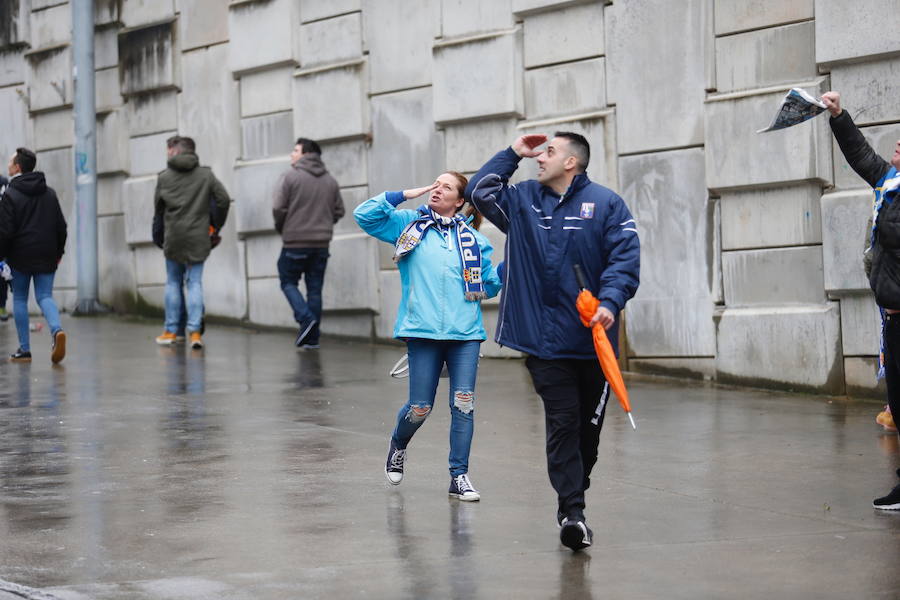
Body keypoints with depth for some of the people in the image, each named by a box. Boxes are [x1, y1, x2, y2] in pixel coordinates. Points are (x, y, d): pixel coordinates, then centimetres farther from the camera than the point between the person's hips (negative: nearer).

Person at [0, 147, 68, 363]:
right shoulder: (50, 193, 10)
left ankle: (24, 349, 6)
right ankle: (56, 330, -25)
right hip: (46, 256, 4)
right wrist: (58, 252, 19)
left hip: (21, 256, -4)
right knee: (45, 296, 5)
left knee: (19, 299, 8)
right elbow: (61, 226, 11)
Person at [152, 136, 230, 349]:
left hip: (173, 237, 0)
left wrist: (158, 235, 20)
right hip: (198, 237, 0)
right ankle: (194, 330, -9)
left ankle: (171, 331, 12)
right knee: (195, 283, 2)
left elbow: (158, 209, 7)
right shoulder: (206, 174, 2)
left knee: (173, 283, 12)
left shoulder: (164, 177, 2)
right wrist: (216, 226, 13)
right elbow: (223, 199, 0)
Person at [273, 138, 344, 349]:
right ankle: (312, 337, 8)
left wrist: (280, 228, 5)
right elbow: (339, 211, 9)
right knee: (315, 288, 9)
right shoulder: (330, 180, 8)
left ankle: (305, 317, -13)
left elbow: (278, 208, -13)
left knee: (288, 282, 10)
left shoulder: (290, 176, -9)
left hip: (295, 242, -5)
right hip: (321, 242, 5)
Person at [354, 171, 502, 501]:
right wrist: (407, 195, -2)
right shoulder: (409, 224, 9)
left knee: (463, 405, -5)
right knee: (420, 408, 3)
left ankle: (459, 476, 6)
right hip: (423, 333, -1)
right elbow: (365, 215, 0)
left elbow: (492, 282, 16)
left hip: (466, 332, 1)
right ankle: (398, 446, 35)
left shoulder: (473, 238, 11)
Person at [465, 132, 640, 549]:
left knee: (588, 426, 9)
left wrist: (610, 301, -22)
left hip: (592, 341, -2)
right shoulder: (523, 201, 12)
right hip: (543, 342, 2)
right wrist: (512, 154, 14)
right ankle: (572, 512, -11)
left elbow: (625, 258, -8)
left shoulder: (606, 204, -2)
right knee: (563, 424, -7)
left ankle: (572, 504, 25)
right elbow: (479, 191, 20)